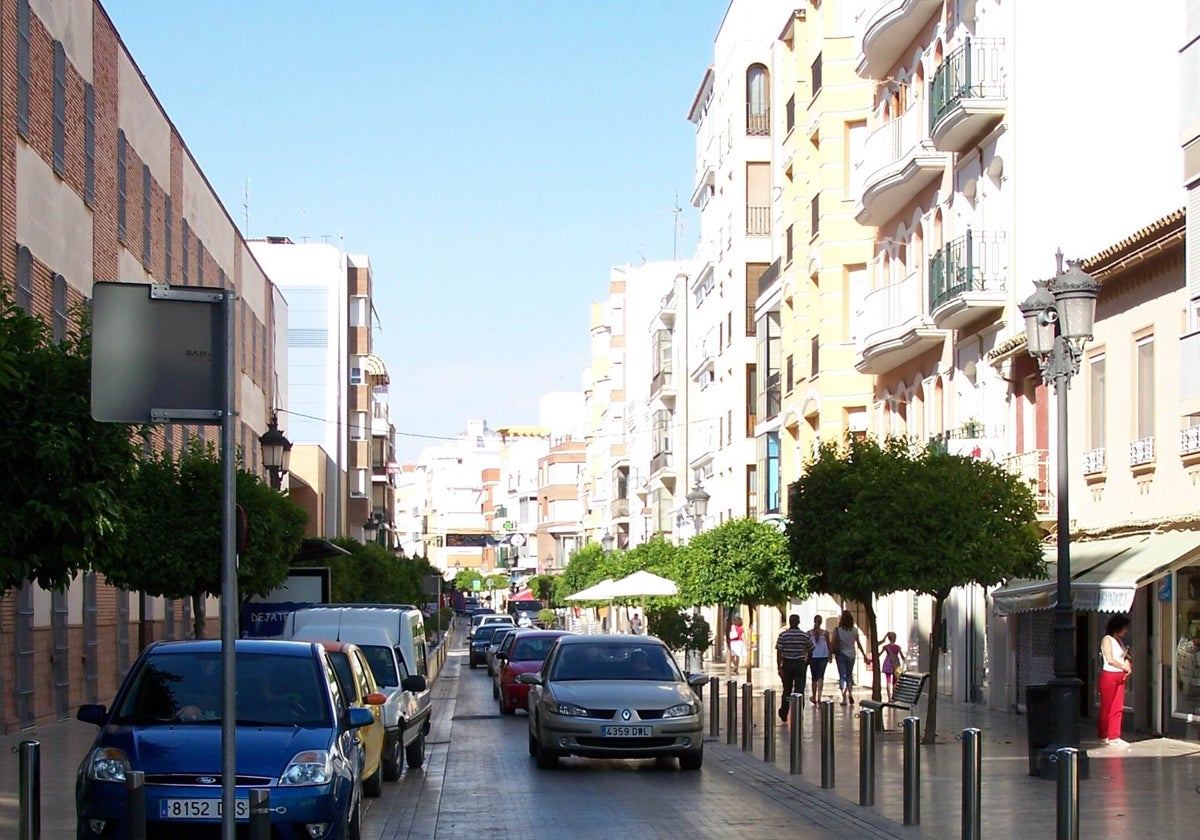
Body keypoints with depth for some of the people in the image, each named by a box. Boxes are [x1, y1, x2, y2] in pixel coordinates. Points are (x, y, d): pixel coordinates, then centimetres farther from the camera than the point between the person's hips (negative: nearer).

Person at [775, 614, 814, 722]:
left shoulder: (783, 635, -5)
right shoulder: (805, 636, -1)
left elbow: (779, 652, -9)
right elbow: (810, 652, 7)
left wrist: (779, 667, -8)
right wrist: (806, 663, 21)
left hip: (787, 664, 1)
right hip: (800, 664, -1)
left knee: (787, 690, 14)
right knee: (799, 690, 0)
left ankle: (784, 714, 26)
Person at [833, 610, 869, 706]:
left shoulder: (837, 630, -11)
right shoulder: (855, 631, -4)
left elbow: (833, 643, -10)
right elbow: (859, 644, 4)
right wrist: (864, 655, 16)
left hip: (841, 655, -2)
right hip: (851, 655, 2)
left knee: (842, 676, 2)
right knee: (849, 675, 18)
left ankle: (844, 698, -4)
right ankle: (850, 692, -1)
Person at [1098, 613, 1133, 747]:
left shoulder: (1119, 641, 17)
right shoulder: (1107, 639, -8)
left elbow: (1124, 658, 21)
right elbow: (1110, 660, -15)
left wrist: (1128, 663, -1)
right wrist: (1125, 667, -7)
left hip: (1120, 676, 8)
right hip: (1109, 675, -8)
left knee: (1118, 708, 5)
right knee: (1106, 708, -1)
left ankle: (1114, 737, 8)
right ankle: (1103, 737, 6)